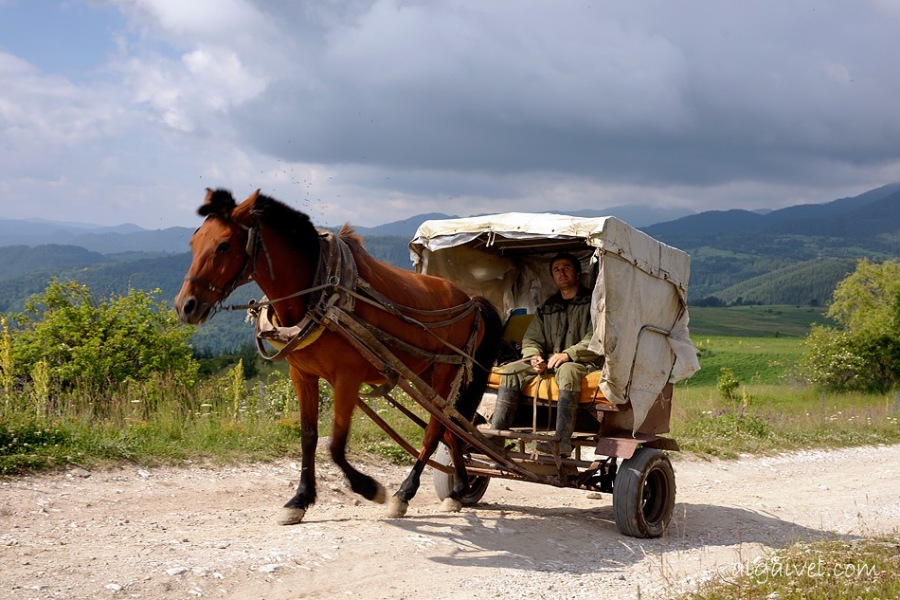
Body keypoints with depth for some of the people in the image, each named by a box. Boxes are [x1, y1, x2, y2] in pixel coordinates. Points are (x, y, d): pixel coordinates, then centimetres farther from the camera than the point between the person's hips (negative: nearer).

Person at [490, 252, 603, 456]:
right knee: (512, 370, -17)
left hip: (582, 362, -6)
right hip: (547, 362, 6)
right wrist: (534, 356, -7)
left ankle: (563, 441, -50)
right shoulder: (546, 307, 23)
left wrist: (568, 354, -21)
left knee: (567, 371, -40)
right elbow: (531, 338, 16)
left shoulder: (592, 303, 5)